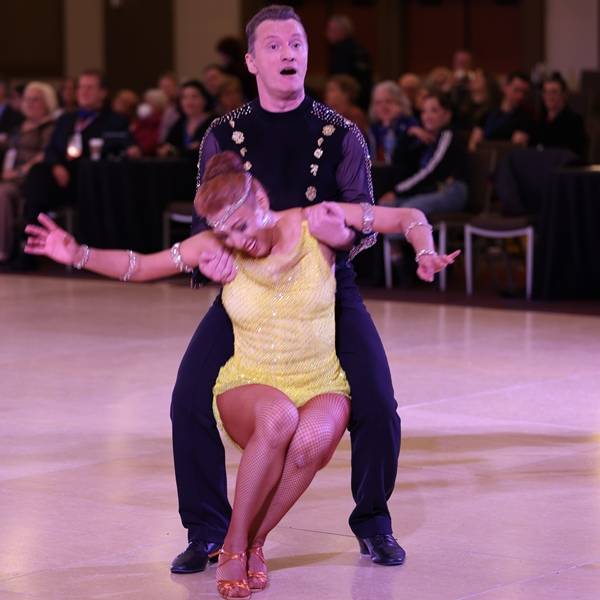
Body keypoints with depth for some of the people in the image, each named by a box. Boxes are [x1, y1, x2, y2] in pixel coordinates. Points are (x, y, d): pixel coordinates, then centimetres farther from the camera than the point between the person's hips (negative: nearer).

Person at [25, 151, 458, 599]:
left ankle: (255, 541, -14)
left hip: (323, 387, 0)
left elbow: (410, 218, -2)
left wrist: (425, 253, -22)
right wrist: (78, 255, -19)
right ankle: (234, 546, -22)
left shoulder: (315, 223, -9)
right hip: (251, 386, 0)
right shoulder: (218, 248, -5)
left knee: (313, 438, -37)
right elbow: (137, 267, -4)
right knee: (277, 417, -38)